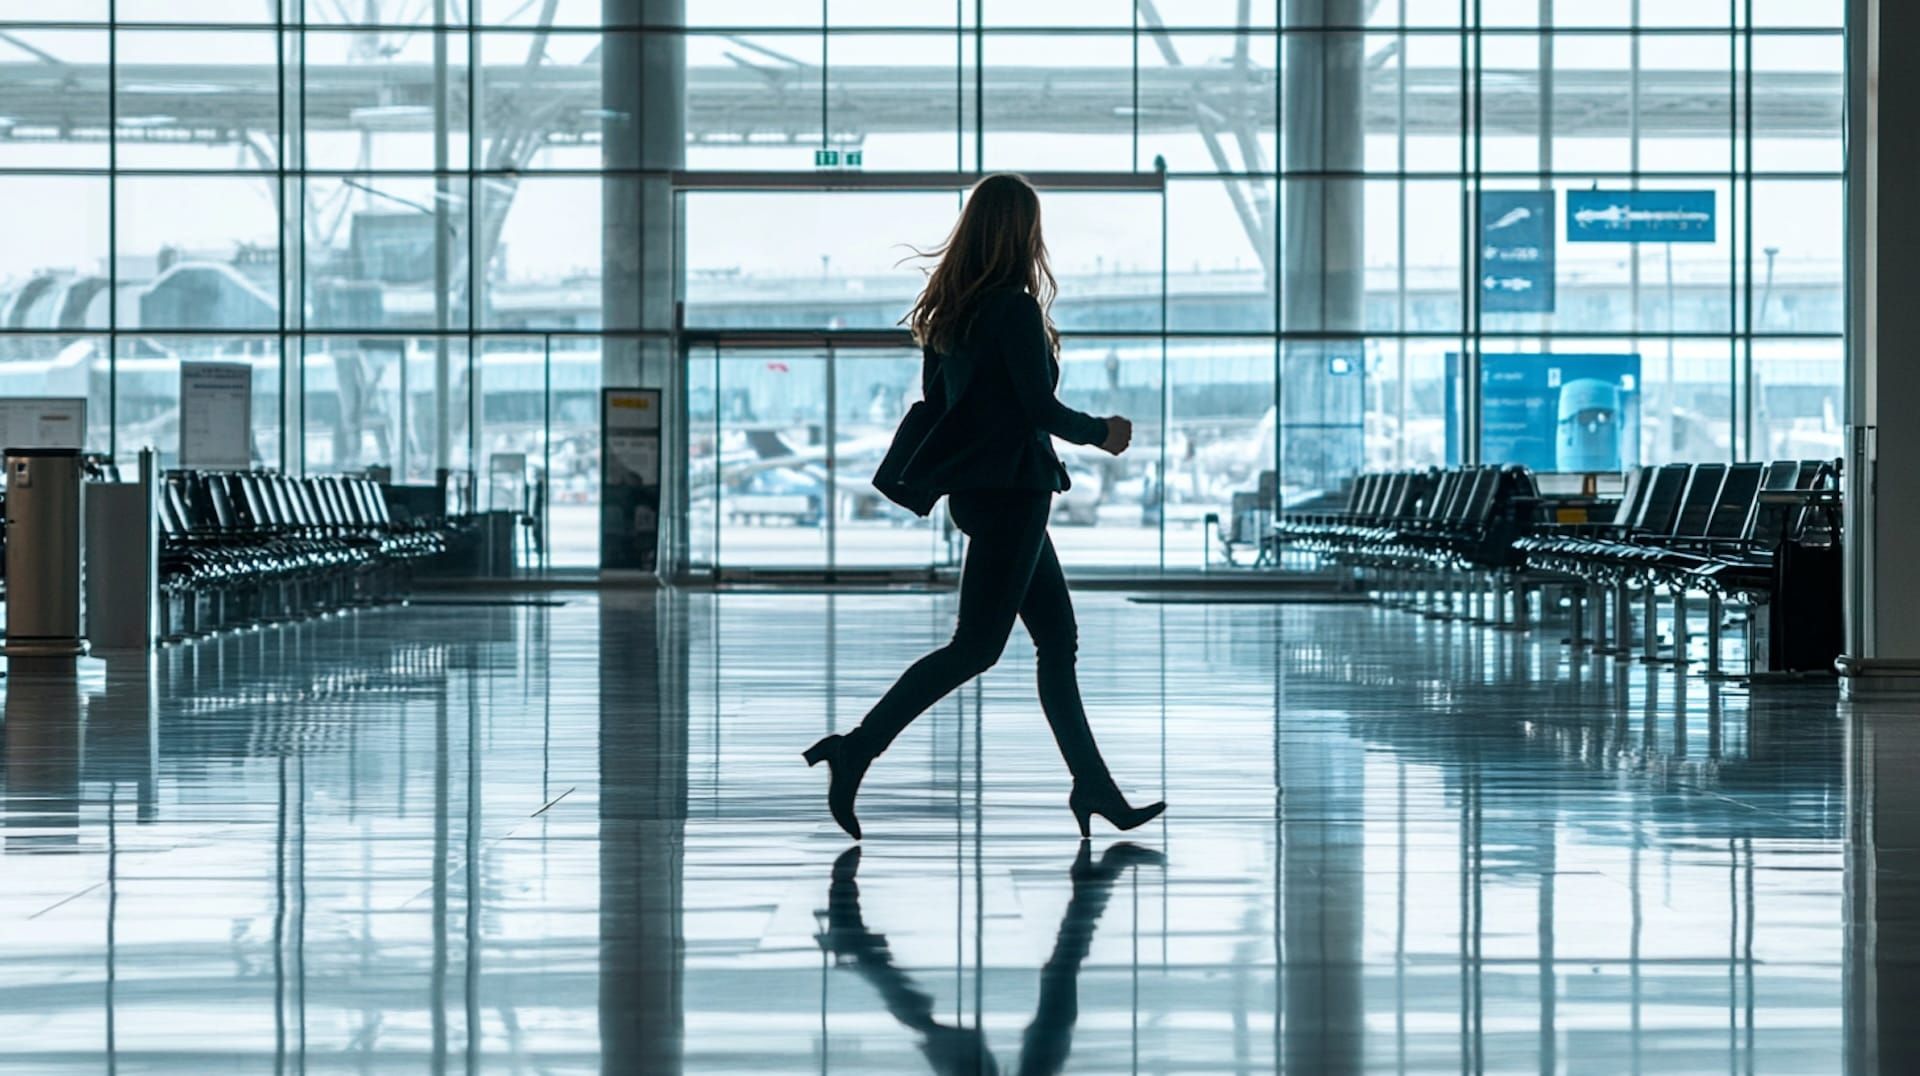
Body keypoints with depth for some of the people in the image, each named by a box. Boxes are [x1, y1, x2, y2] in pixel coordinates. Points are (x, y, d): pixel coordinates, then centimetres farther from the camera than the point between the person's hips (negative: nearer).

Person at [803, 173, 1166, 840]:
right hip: (1010, 490, -9)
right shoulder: (1016, 309, -16)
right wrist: (1101, 432, 1)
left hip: (972, 486, 9)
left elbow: (937, 396, 14)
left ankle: (1094, 786, 15)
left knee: (1058, 637, 12)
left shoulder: (947, 308, 8)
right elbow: (1042, 409, -16)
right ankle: (856, 751, -8)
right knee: (977, 645, -5)